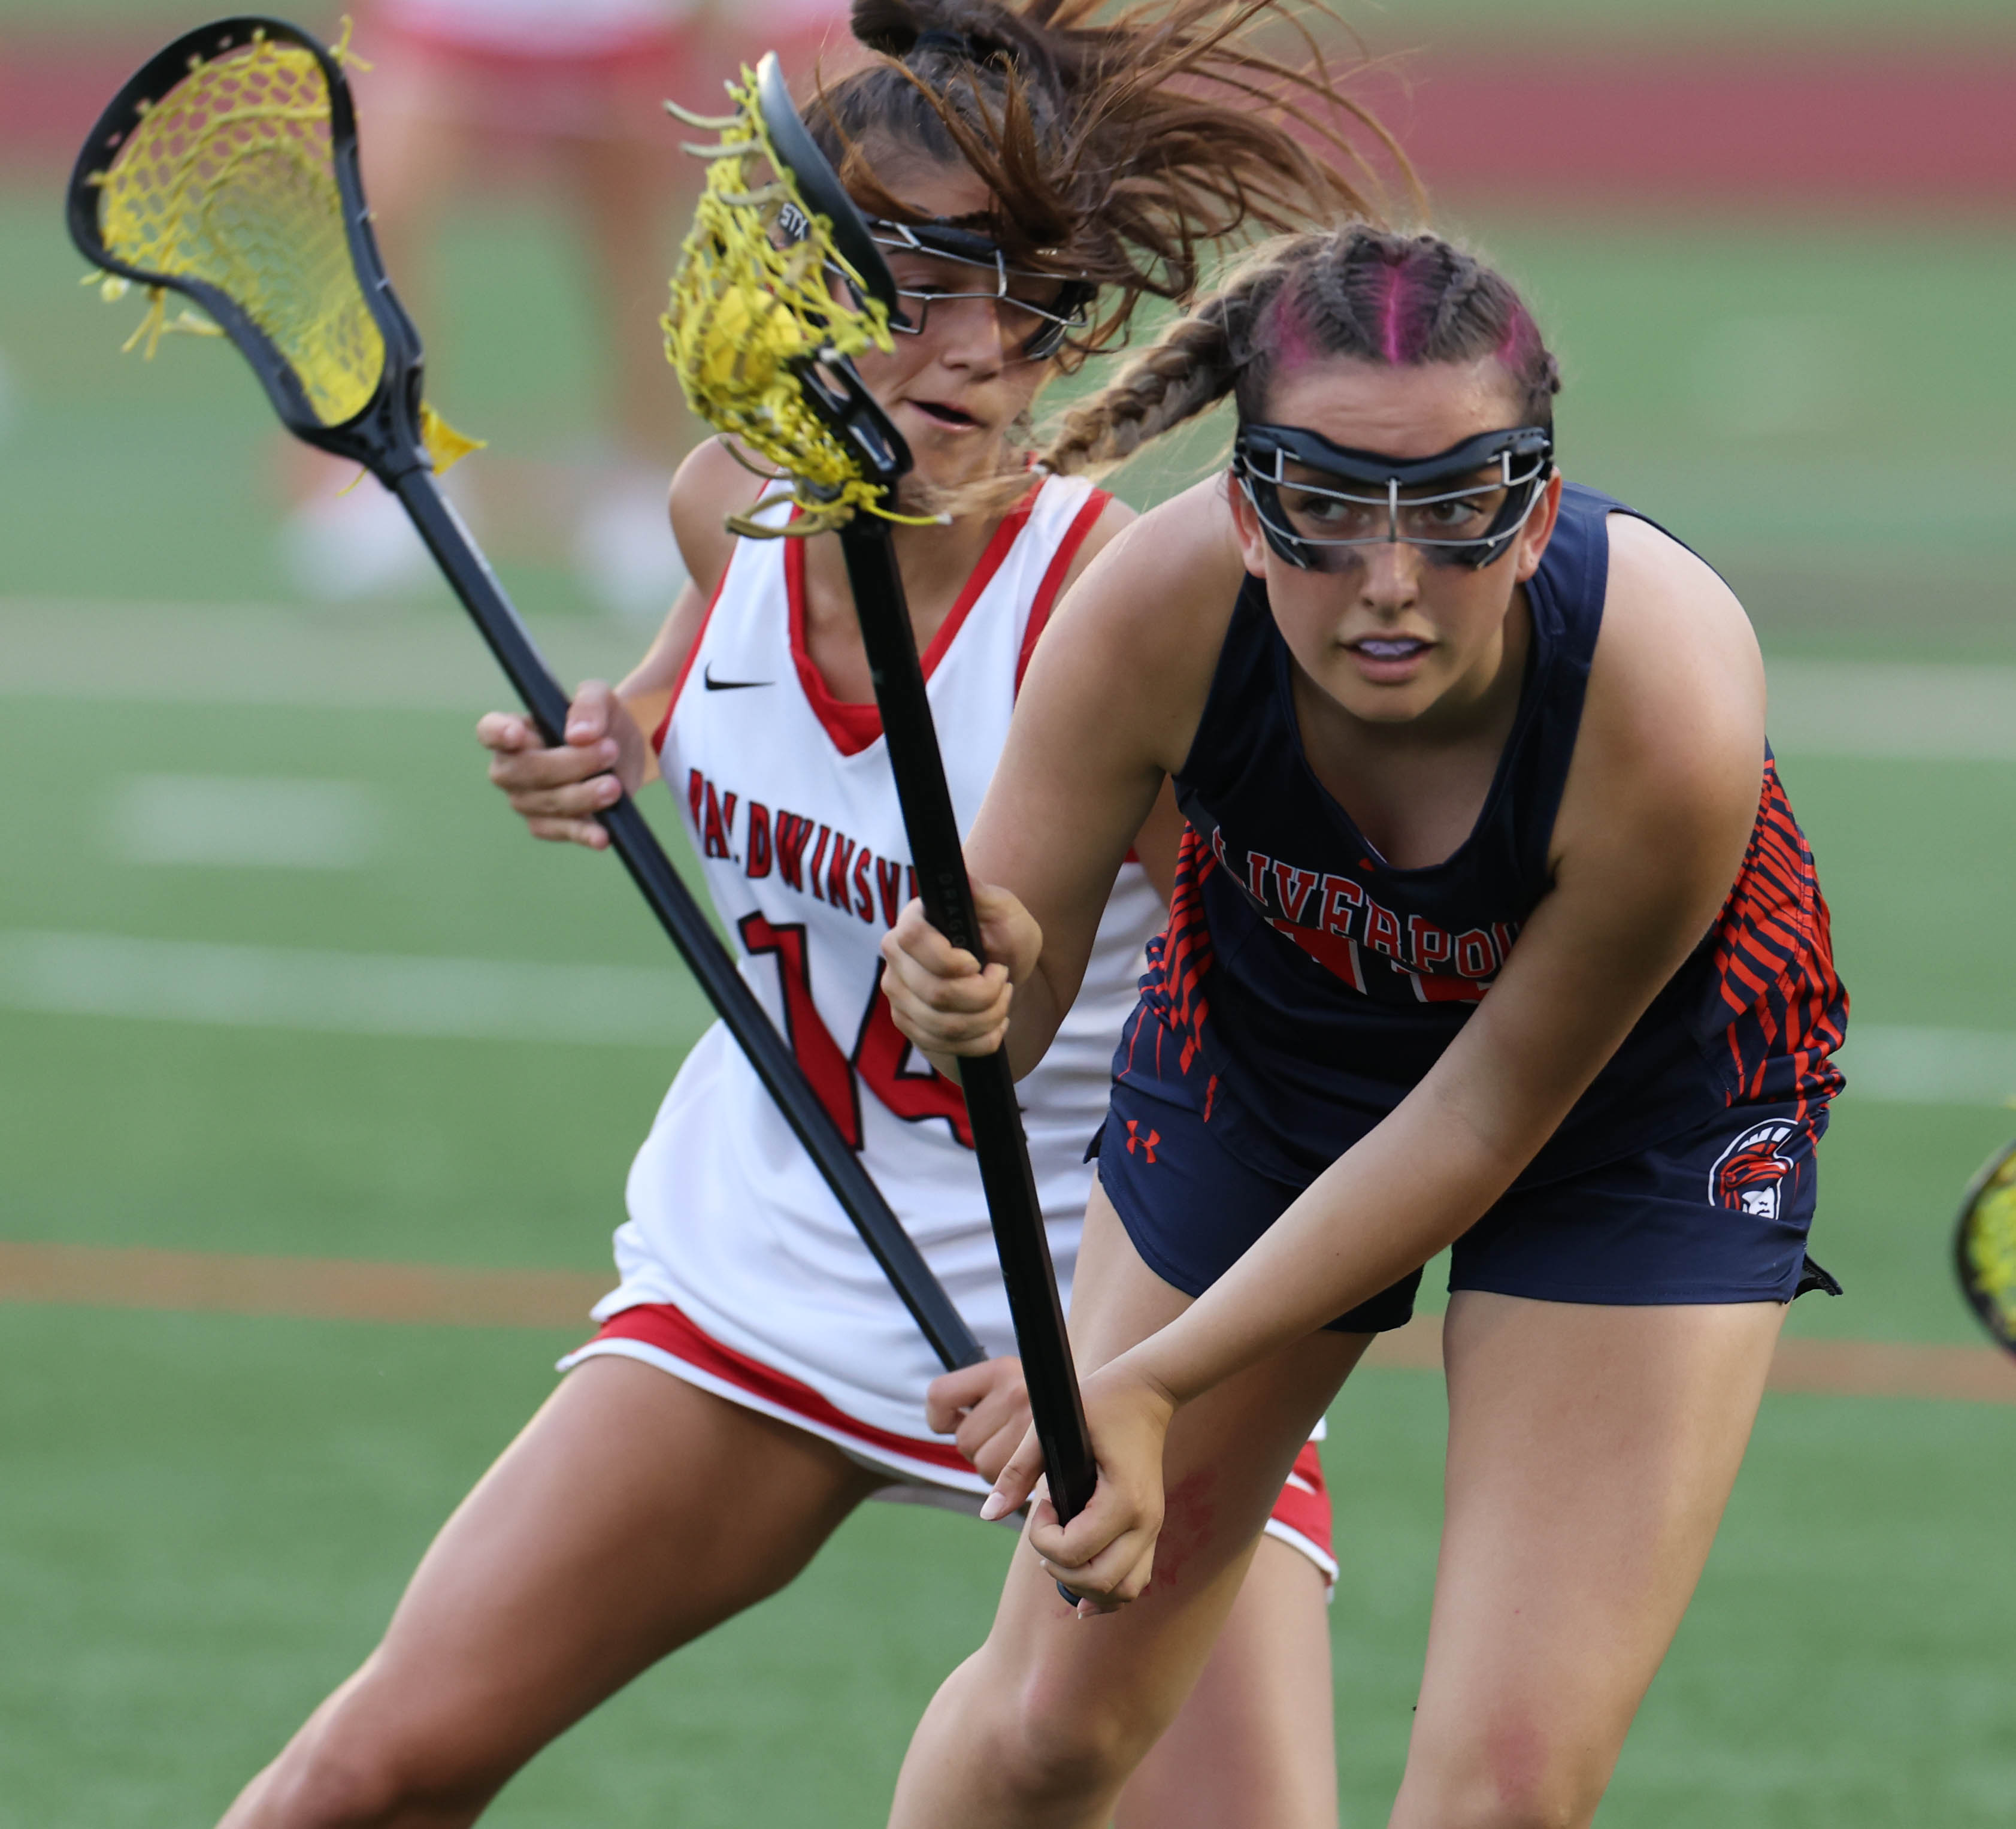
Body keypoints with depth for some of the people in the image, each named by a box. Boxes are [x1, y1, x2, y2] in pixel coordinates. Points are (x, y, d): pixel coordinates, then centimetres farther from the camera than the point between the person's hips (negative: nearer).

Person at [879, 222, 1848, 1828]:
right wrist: (976, 988, -47)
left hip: (1638, 1105, -2)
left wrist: (1162, 1381, -26)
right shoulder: (1153, 613, -34)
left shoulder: (1669, 717, -39)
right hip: (1266, 1055, 2)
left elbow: (1488, 1115, -25)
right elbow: (1016, 966, -22)